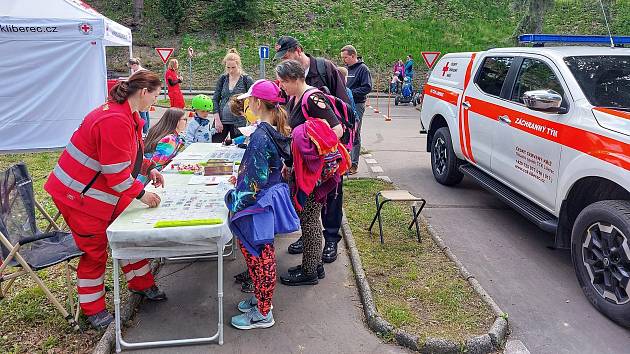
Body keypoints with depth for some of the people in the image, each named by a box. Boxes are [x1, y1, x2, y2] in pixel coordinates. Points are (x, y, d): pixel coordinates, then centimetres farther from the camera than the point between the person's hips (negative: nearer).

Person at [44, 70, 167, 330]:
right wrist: (141, 194, -17)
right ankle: (93, 310, 22)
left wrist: (149, 169, 5)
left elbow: (130, 154, 17)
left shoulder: (127, 114, 5)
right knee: (95, 251, 4)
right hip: (80, 195, -10)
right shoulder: (115, 121, -29)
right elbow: (116, 173, -27)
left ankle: (141, 283, 32)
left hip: (106, 192, 10)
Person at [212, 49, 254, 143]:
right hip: (221, 120, 3)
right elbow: (215, 99, 8)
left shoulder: (246, 80, -2)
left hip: (239, 122, -3)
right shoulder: (222, 79, 7)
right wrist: (217, 119, -2)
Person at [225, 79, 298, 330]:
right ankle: (262, 298, 38)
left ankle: (262, 313, 20)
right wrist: (242, 178, 20)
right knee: (263, 254, 21)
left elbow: (256, 182, -23)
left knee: (258, 257, 5)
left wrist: (235, 200, -12)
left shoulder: (260, 136, -24)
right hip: (271, 199, 9)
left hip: (257, 206, -9)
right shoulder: (276, 132, 4)